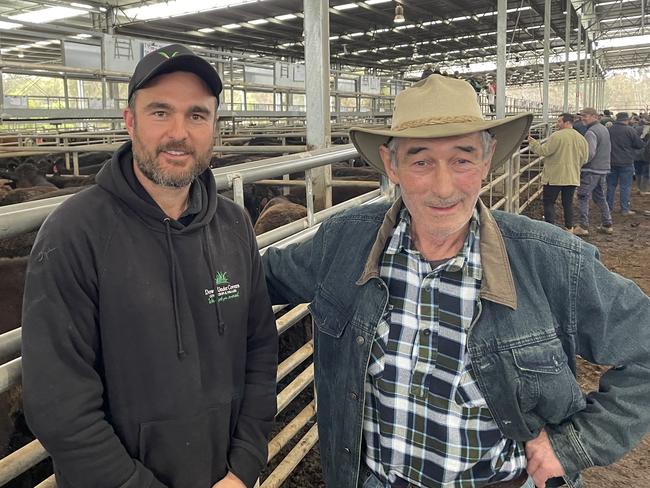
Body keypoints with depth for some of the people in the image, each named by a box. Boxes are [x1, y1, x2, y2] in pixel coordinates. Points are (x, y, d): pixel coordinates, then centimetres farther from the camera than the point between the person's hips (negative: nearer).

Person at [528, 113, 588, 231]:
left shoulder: (557, 136, -14)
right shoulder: (581, 138, 8)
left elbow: (543, 151, -14)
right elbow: (584, 159, 11)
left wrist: (532, 142, -2)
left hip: (554, 177, -6)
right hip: (572, 177, 6)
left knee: (549, 203, 2)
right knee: (568, 203, 13)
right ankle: (569, 228, 16)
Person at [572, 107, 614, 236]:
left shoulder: (591, 132, -17)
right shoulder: (604, 129, 13)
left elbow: (590, 154, -25)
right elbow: (608, 150, 20)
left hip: (591, 170, -9)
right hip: (603, 169, 9)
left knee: (583, 197, -2)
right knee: (600, 197, 18)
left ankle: (583, 226, -3)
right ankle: (607, 225, 22)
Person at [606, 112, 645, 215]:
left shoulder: (609, 129, -1)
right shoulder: (630, 130, -13)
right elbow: (640, 145, -7)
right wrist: (629, 145, 11)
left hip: (611, 162, 4)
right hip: (626, 162, -4)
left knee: (611, 185, 14)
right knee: (625, 186, 1)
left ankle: (609, 207, 18)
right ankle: (625, 209, 2)